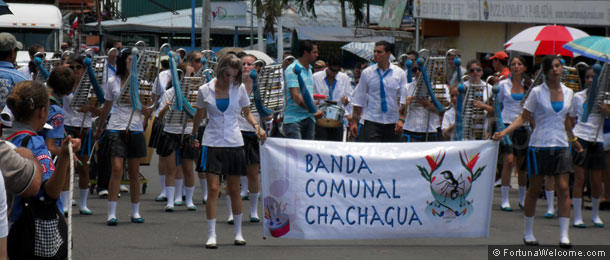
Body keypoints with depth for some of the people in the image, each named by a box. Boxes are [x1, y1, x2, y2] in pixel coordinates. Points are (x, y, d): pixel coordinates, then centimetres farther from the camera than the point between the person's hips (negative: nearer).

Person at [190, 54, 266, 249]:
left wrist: (256, 126, -5)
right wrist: (193, 135, 20)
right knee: (213, 190, -8)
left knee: (234, 190, 8)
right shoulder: (205, 90, -2)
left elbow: (247, 112, 12)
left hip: (234, 144, 1)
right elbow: (200, 115, 13)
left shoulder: (239, 89, 1)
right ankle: (211, 235, -6)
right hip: (212, 143, -1)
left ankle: (238, 233, 20)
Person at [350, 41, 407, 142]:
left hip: (392, 123, 1)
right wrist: (354, 122, 4)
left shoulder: (399, 73, 4)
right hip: (371, 122, -1)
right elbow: (359, 99, 7)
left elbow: (404, 99, 1)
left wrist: (401, 119, -11)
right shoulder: (367, 73, 4)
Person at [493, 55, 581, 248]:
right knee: (534, 189, 3)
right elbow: (524, 118, -2)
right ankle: (528, 232, 16)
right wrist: (504, 132, -13)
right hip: (539, 145, -3)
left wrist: (573, 140, 30)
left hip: (561, 146, 3)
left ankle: (564, 236, -8)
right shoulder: (537, 92, -4)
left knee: (564, 189, -7)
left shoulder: (568, 93, 8)